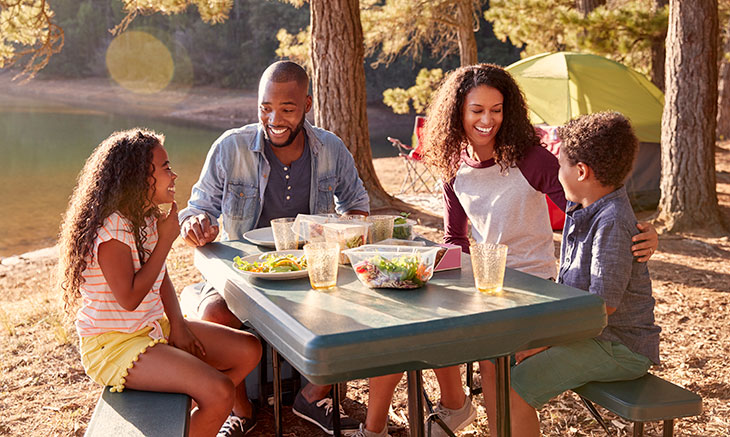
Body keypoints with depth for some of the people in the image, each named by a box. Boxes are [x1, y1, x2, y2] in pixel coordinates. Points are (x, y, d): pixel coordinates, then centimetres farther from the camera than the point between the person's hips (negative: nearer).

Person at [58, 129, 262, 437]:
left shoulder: (147, 218, 7)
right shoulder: (111, 229, -21)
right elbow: (129, 298, -24)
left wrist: (177, 324, -2)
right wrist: (166, 240, -19)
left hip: (154, 328, 9)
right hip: (113, 343, -9)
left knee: (249, 350, 6)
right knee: (220, 392, -24)